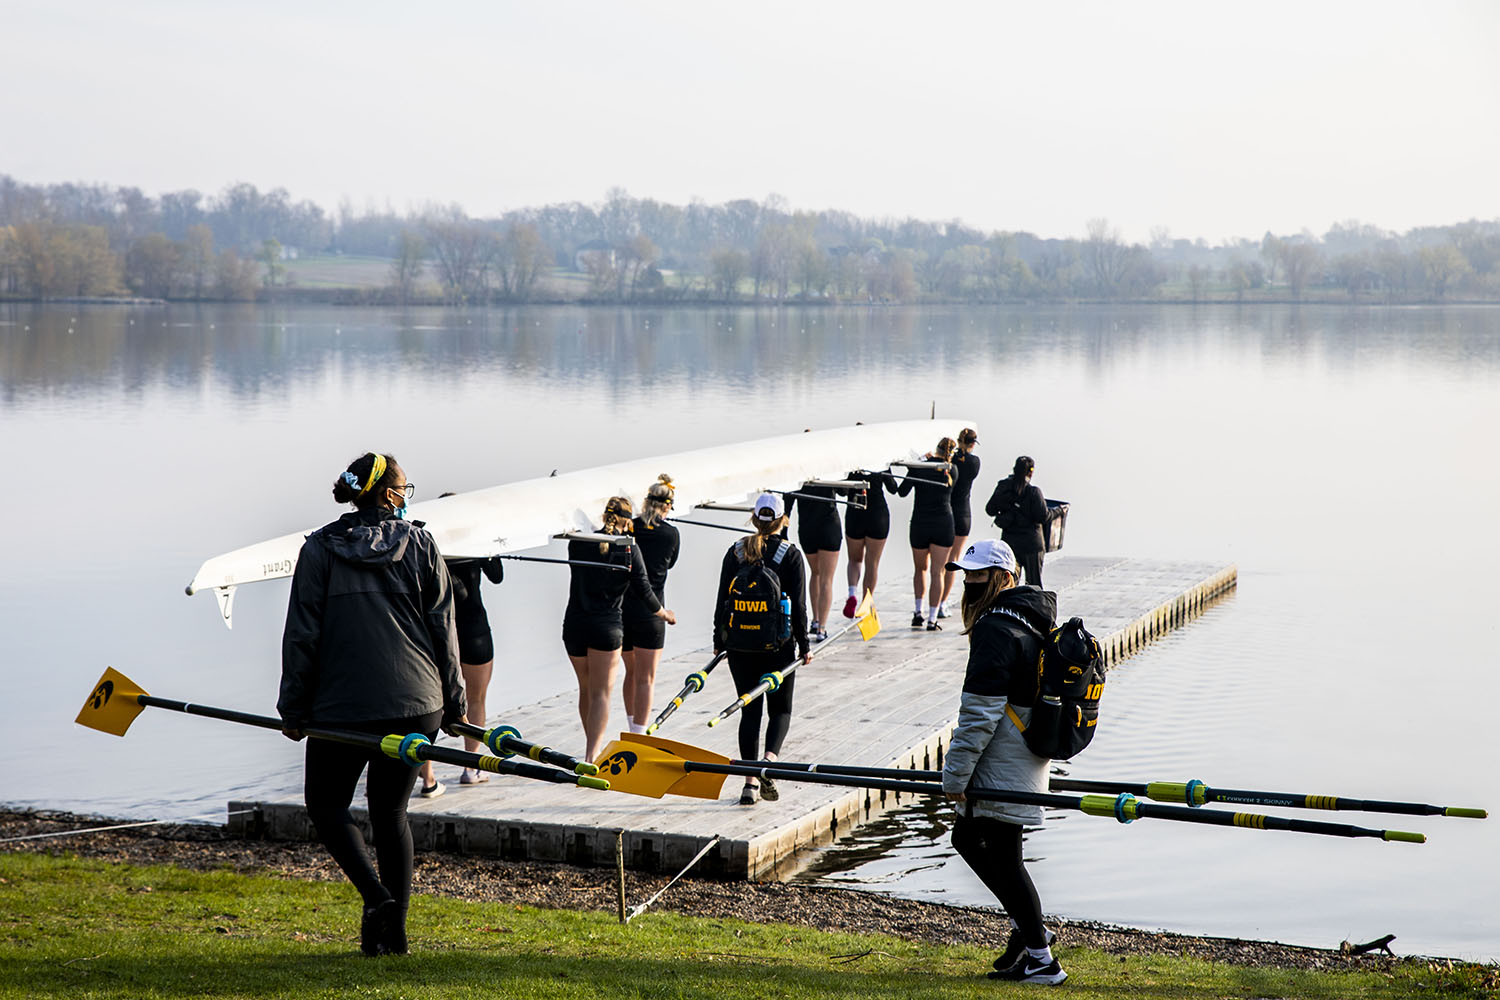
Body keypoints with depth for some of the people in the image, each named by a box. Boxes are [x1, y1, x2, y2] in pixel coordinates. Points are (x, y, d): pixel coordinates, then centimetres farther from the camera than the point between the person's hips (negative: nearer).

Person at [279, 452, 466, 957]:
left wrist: (293, 707, 5)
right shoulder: (421, 546, 3)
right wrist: (454, 703, 13)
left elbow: (302, 635, -1)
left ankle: (376, 896, -8)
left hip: (343, 706, -2)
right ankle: (395, 930, 11)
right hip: (416, 705, 2)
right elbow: (443, 630, 5)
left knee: (326, 804, 13)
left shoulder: (319, 549, 0)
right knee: (390, 810, 14)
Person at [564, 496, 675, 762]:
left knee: (586, 689, 19)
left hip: (574, 626, 3)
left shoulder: (578, 544, 1)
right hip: (607, 627, -3)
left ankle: (593, 747, 33)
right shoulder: (629, 550, -6)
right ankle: (592, 756, -12)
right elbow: (643, 591, -2)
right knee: (601, 693, 0)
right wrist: (665, 614, 16)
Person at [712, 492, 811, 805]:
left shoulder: (736, 552, 1)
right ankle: (769, 759, -15)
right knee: (781, 709, 12)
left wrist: (719, 642, 11)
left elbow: (722, 601, 3)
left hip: (739, 644, 2)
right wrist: (804, 646, 2)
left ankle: (750, 782, 5)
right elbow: (799, 605, -7)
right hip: (779, 646, -2)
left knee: (750, 711, 10)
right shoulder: (790, 554, -6)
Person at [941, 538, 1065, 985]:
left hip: (1004, 768, -10)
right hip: (1028, 759, 10)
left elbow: (980, 714, -22)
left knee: (1004, 859, -2)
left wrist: (956, 775, -16)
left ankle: (1041, 961, 4)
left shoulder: (995, 630, -20)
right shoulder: (1031, 622, 13)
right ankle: (1030, 926, 25)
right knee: (967, 836, 20)